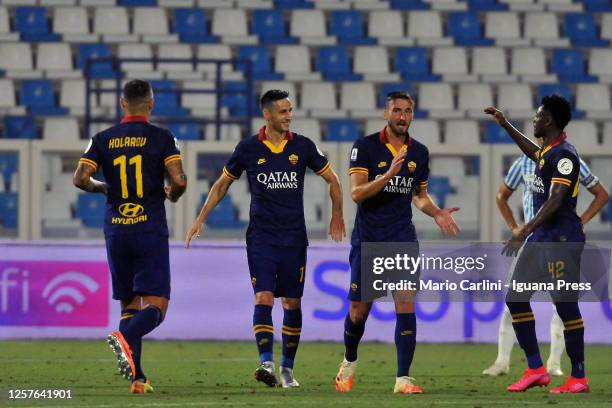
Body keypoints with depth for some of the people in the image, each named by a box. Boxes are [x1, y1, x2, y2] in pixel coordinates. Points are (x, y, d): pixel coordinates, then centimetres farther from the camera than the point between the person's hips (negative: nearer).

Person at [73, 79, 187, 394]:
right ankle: (125, 338, -35)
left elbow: (80, 178, -4)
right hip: (150, 231, -3)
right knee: (155, 306, -5)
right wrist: (172, 194, 10)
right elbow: (179, 180, -12)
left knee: (129, 304, 13)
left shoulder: (103, 139, 5)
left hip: (116, 230, 3)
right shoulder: (161, 138, -2)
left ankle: (137, 377, 4)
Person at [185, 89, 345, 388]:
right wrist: (201, 219, 5)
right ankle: (266, 364, -24)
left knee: (292, 303, 6)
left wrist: (337, 215, 6)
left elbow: (331, 179, 13)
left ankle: (287, 368, 17)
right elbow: (222, 184, 11)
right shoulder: (249, 148, 0)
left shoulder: (303, 147, 2)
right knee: (263, 298, -15)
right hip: (260, 237, -2)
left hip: (294, 238, 2)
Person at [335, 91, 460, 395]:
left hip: (402, 240, 2)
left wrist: (437, 213, 1)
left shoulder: (419, 152, 7)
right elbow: (357, 193, -14)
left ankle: (403, 379, -11)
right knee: (359, 310, 5)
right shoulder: (365, 147, -6)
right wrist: (389, 174, -26)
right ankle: (349, 362, 34)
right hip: (367, 241, -2)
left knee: (406, 305, -12)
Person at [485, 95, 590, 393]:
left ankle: (578, 378, 0)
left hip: (562, 239, -10)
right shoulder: (547, 151, 12)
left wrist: (525, 231, -30)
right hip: (541, 237, 10)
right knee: (515, 298, 8)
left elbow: (555, 200, -25)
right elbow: (533, 152, 39)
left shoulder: (564, 155, -17)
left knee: (566, 306, -7)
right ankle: (535, 369, 12)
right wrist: (505, 125, 39)